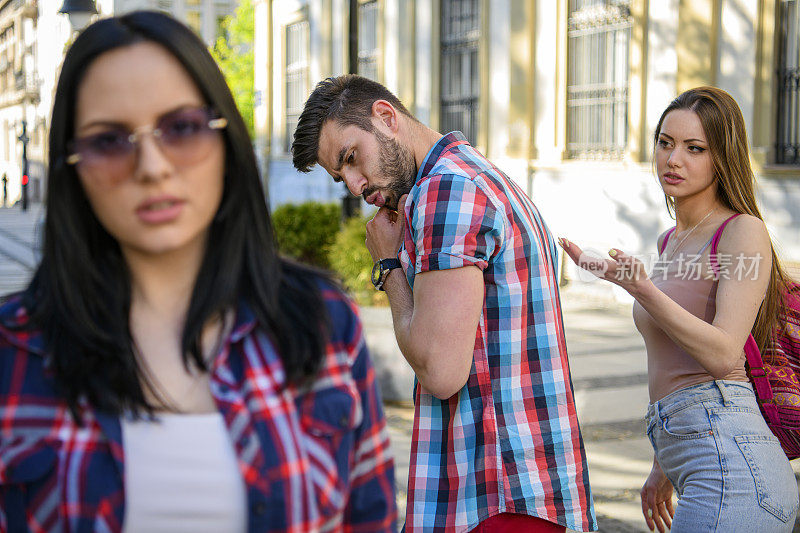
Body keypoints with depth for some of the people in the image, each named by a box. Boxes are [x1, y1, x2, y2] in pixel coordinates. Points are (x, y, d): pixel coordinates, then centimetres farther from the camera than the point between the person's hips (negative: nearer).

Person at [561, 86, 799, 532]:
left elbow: (723, 354, -17)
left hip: (732, 465, -9)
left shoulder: (744, 232, -6)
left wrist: (640, 288, -26)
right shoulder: (672, 242, 19)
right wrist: (664, 466, 27)